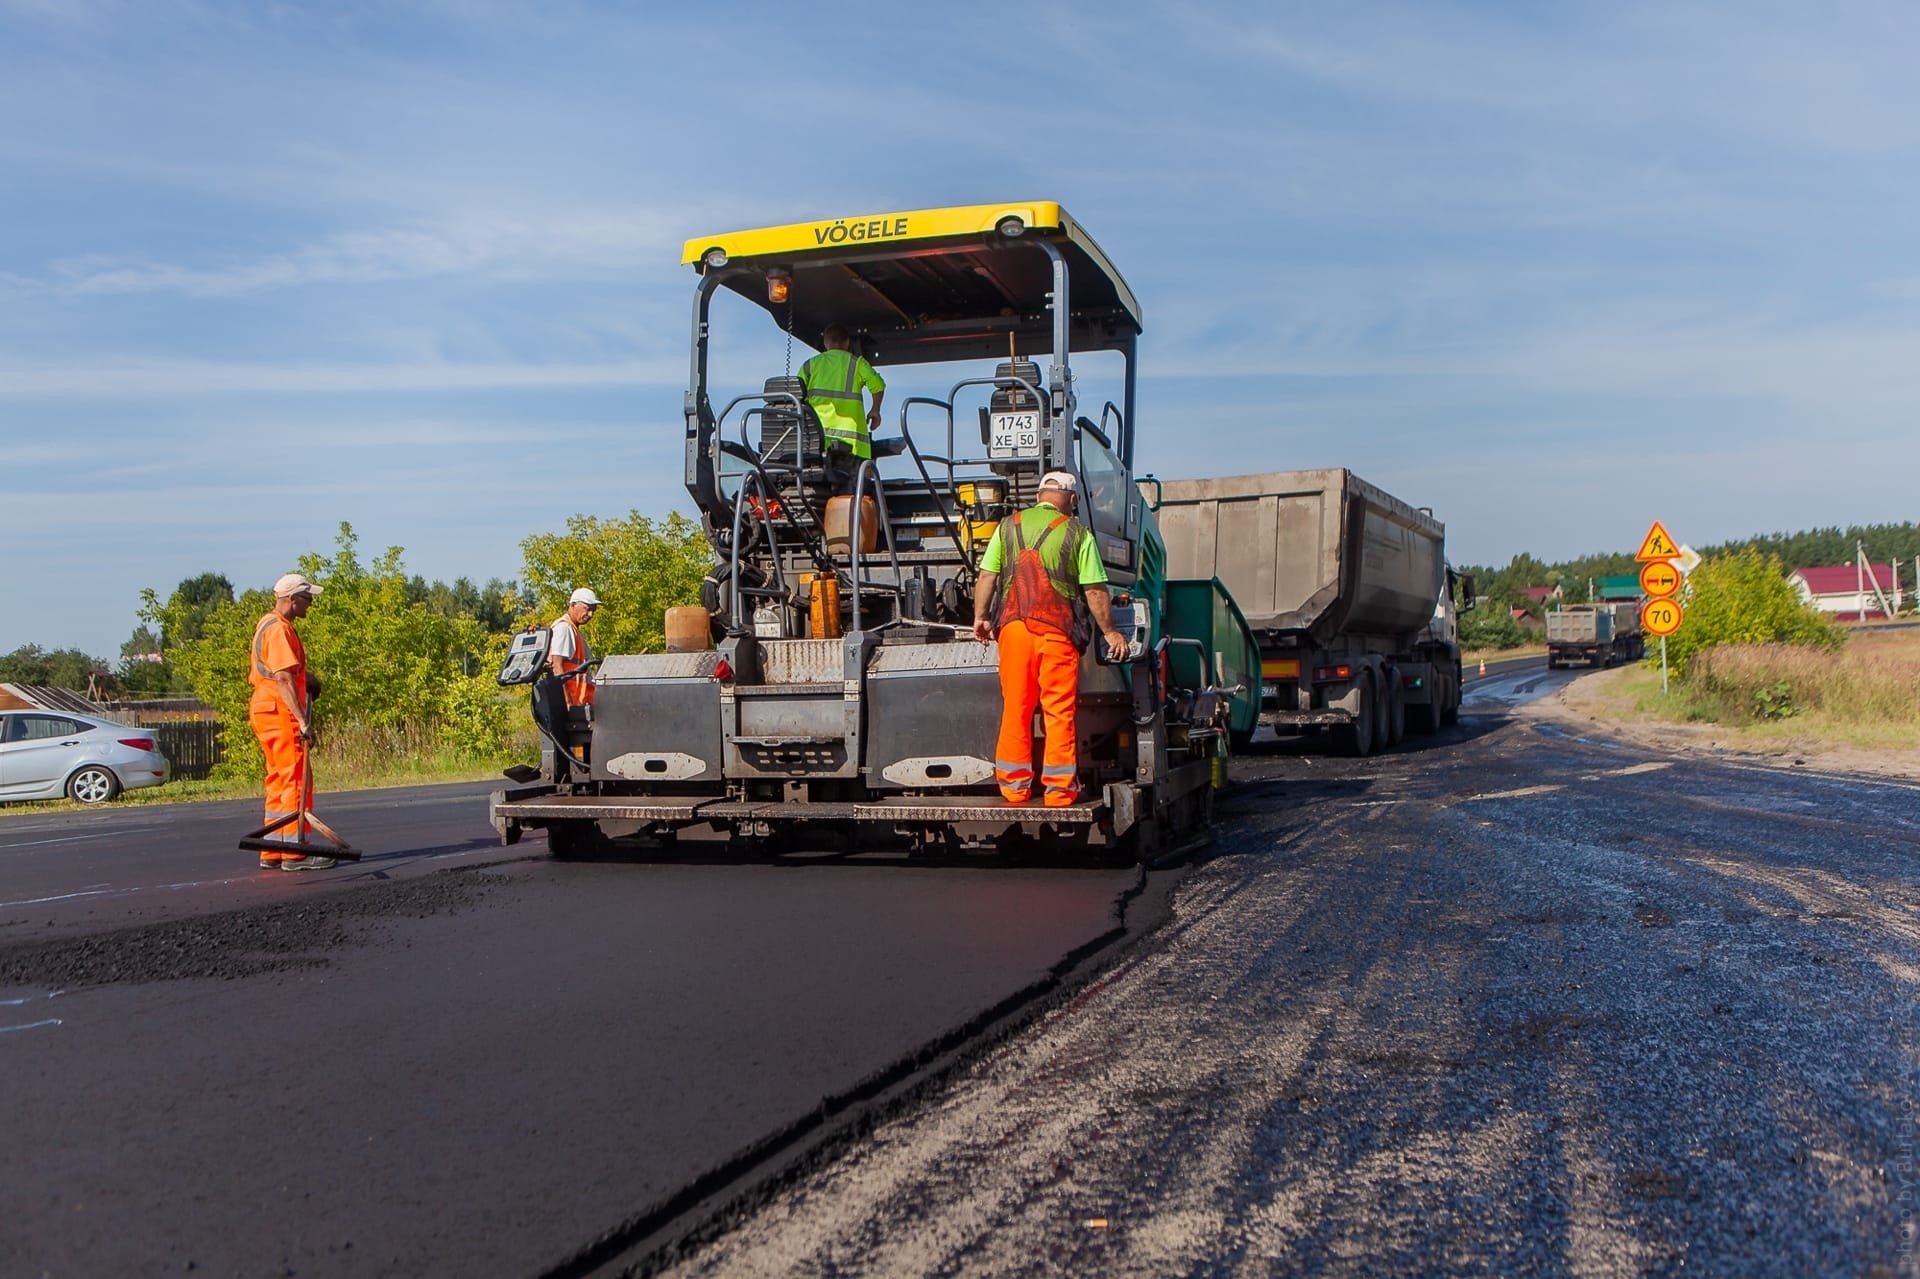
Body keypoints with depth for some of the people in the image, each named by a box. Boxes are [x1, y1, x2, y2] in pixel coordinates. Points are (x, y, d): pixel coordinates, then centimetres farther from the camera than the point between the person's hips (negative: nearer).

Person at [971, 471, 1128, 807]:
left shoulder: (1009, 526, 12)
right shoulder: (1077, 533, 2)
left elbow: (987, 577, 7)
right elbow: (1095, 591, -1)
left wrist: (980, 618, 16)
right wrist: (1109, 632, 7)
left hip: (1013, 626, 3)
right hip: (1056, 629, -3)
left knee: (1015, 708, 9)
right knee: (1060, 712, 2)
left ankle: (1014, 786, 13)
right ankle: (1059, 789, 4)